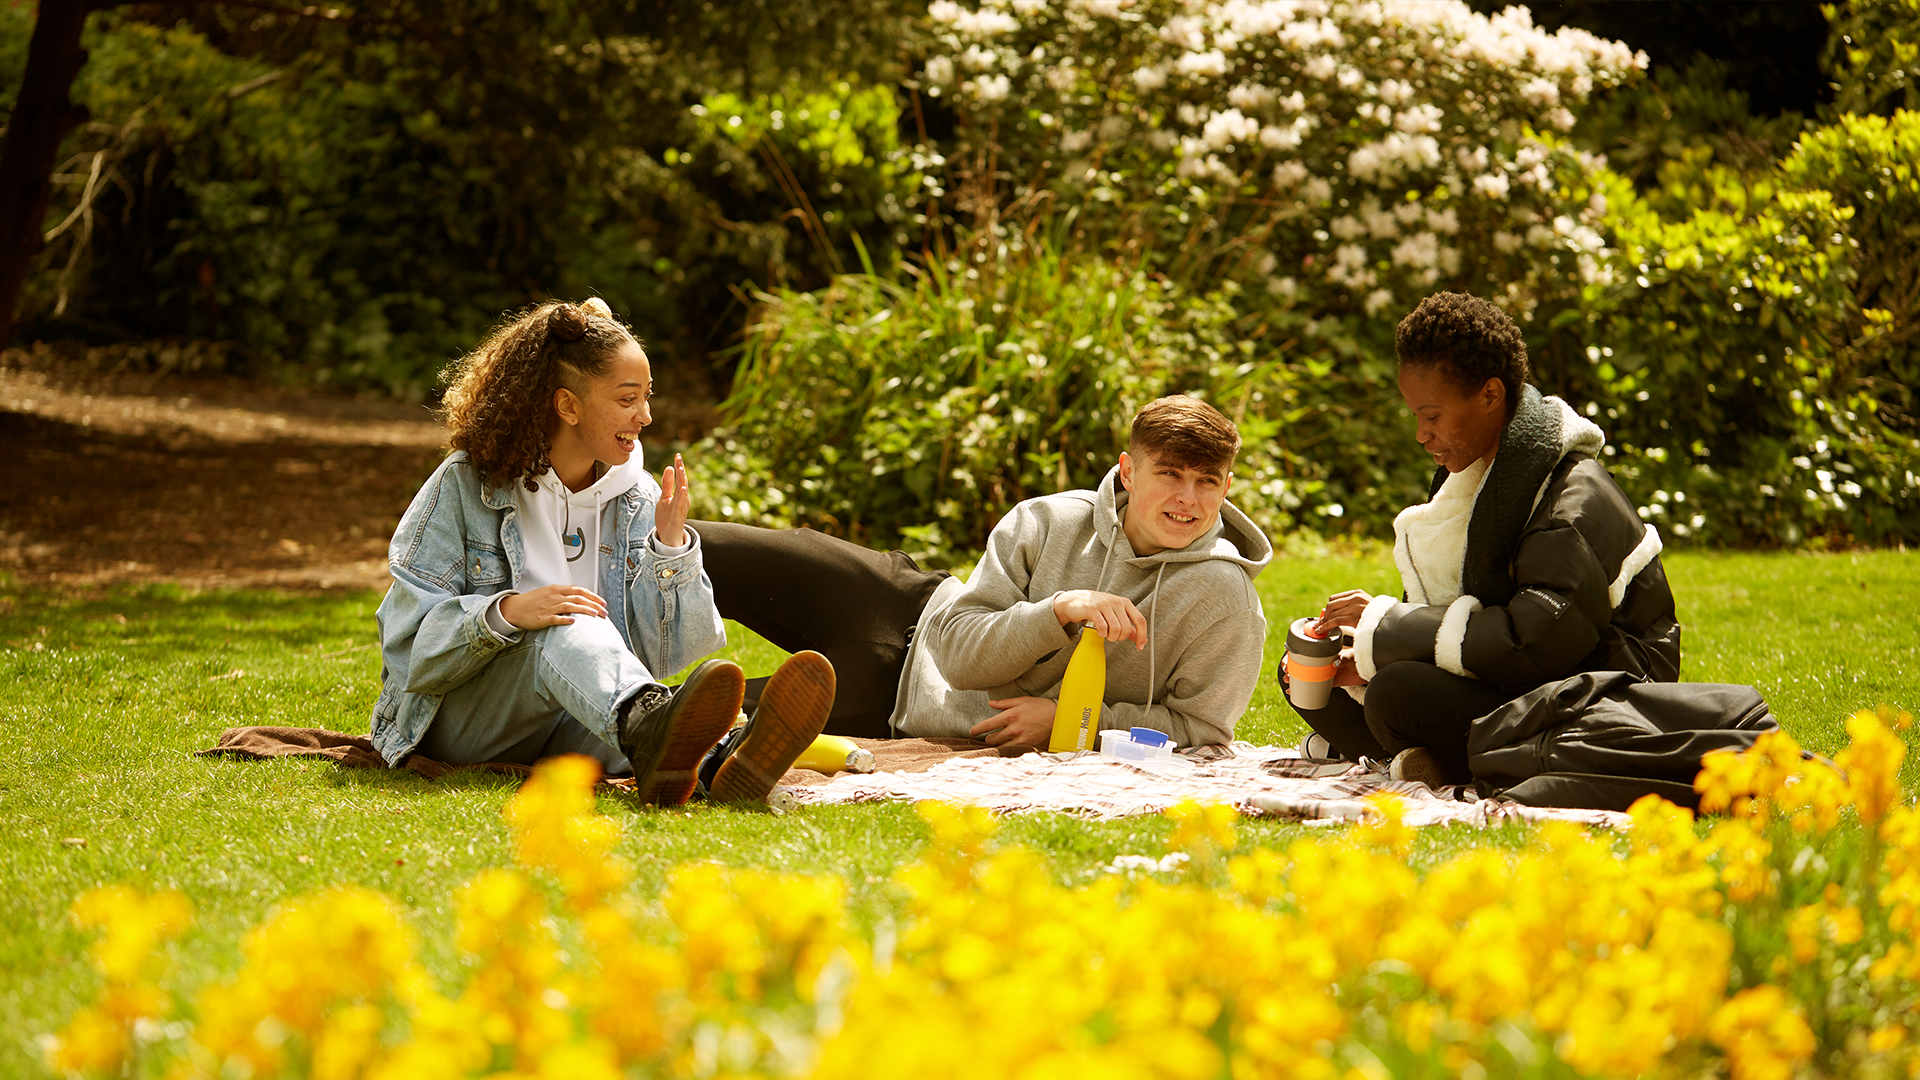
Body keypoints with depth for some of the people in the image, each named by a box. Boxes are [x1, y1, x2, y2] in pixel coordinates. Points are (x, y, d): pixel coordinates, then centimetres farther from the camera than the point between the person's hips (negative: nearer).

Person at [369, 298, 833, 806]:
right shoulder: (466, 485, -4)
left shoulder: (636, 498, 8)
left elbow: (663, 653, 3)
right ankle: (648, 729, -70)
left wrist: (671, 545, -11)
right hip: (458, 719, -3)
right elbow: (409, 642, -10)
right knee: (565, 623, -34)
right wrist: (504, 614, -28)